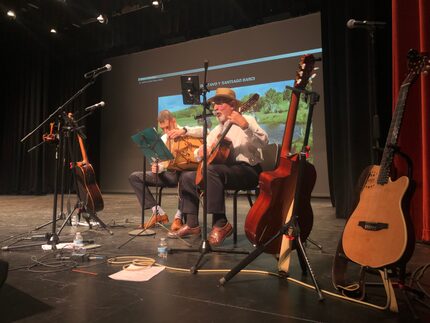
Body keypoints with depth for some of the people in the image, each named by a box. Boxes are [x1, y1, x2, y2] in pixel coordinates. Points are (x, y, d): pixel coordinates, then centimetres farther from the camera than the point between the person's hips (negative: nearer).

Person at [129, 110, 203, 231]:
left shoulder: (187, 132, -2)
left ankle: (179, 216, -25)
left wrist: (184, 130, -30)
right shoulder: (163, 139, 14)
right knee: (134, 177, -5)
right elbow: (162, 162, 12)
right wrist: (157, 167, -11)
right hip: (169, 174, 6)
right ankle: (159, 213, -11)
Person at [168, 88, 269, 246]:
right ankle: (192, 224, 2)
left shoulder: (246, 120, -3)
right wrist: (202, 151, -1)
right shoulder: (217, 129, 20)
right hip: (225, 170, 8)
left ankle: (221, 224, -28)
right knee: (186, 177, 2)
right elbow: (202, 153, 23)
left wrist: (245, 126, -36)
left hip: (247, 170, -8)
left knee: (210, 171, -35)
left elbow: (264, 142, -21)